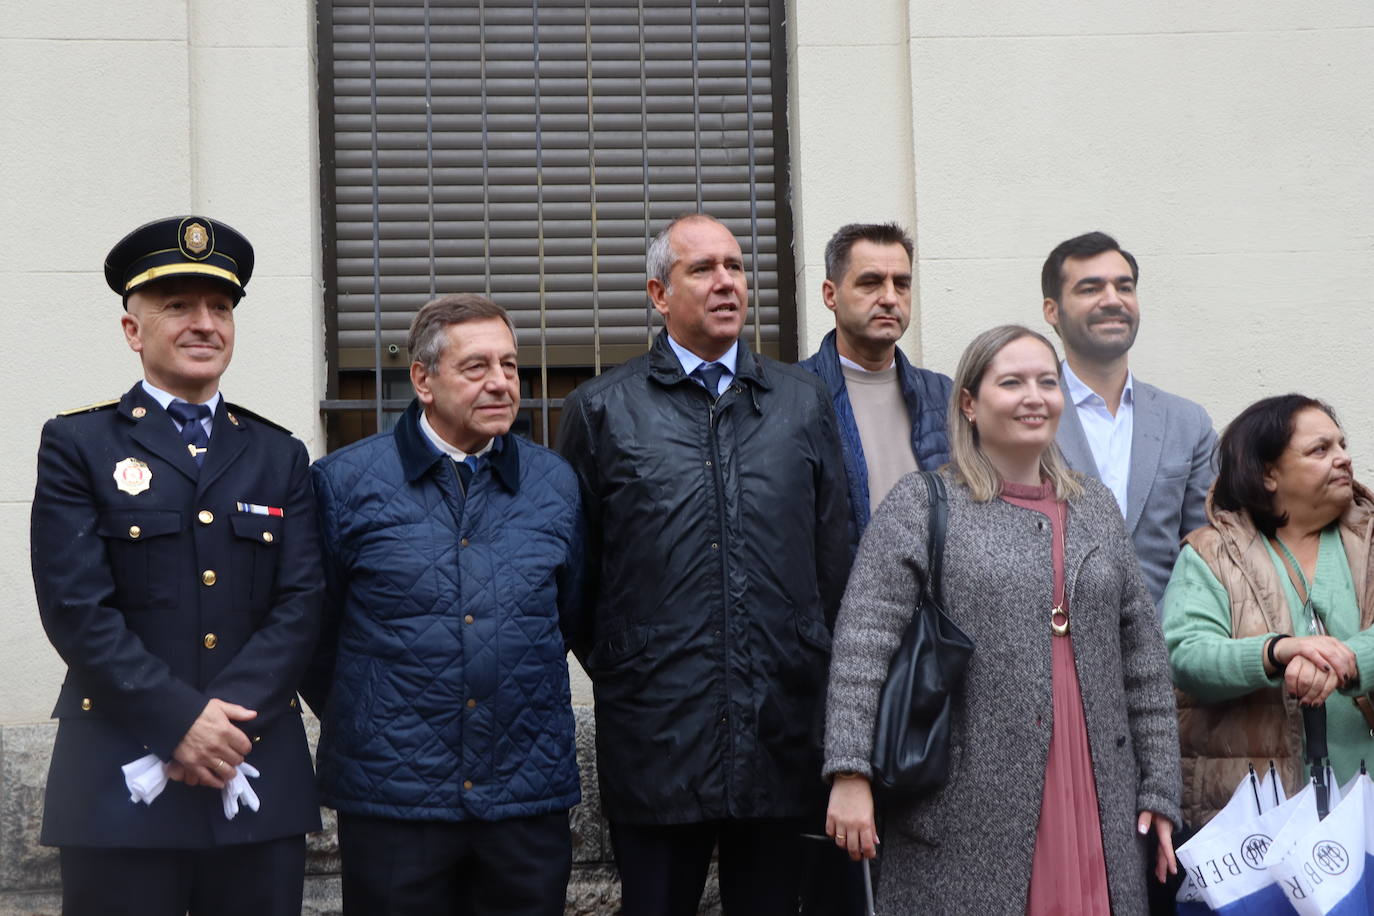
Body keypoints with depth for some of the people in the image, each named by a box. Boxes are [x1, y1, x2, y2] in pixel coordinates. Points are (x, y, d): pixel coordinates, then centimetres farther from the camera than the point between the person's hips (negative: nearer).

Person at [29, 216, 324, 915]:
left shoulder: (280, 456, 13)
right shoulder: (76, 446, 4)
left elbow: (300, 604, 3)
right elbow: (76, 609, -6)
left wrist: (229, 719, -11)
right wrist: (181, 720, -14)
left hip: (259, 785, 3)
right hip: (120, 793, -3)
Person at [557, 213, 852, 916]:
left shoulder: (802, 401, 11)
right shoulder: (602, 411, 3)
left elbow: (833, 550, 12)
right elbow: (573, 568, 5)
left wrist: (813, 661, 8)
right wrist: (614, 670, 5)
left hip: (781, 725, 3)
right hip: (656, 733, -2)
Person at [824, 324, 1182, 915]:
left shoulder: (1095, 508, 15)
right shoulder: (921, 505, 0)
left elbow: (1143, 657, 15)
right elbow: (863, 644, -8)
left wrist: (1159, 791, 10)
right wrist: (850, 773, -18)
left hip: (1094, 807, 4)